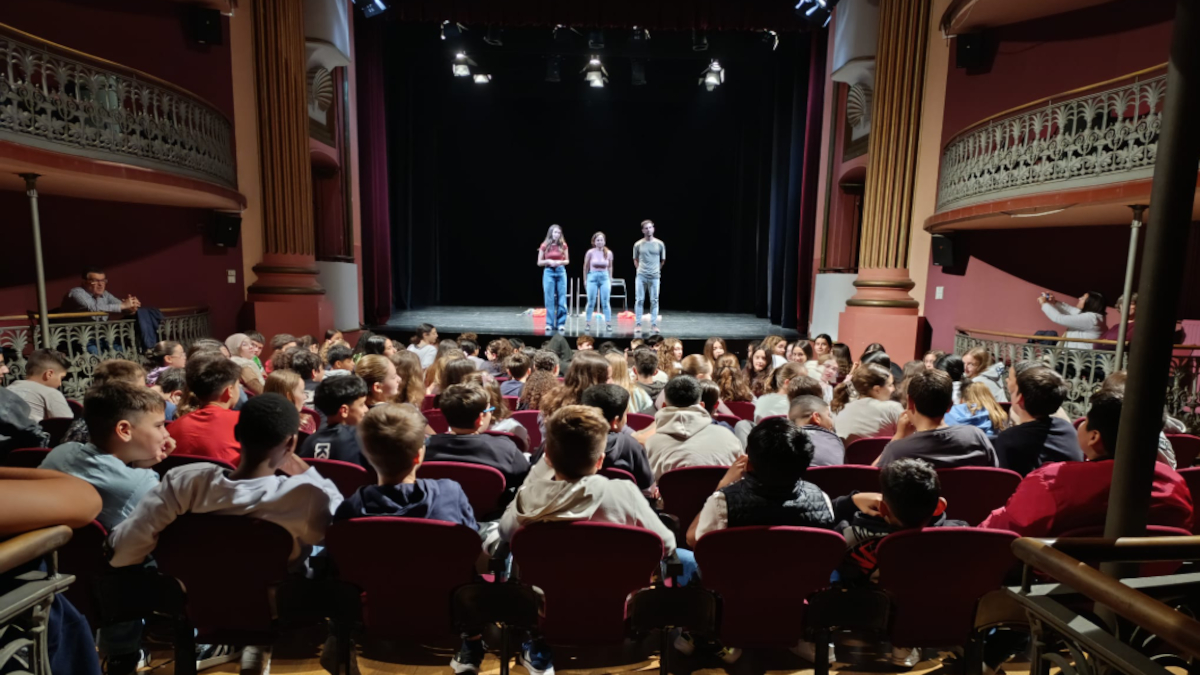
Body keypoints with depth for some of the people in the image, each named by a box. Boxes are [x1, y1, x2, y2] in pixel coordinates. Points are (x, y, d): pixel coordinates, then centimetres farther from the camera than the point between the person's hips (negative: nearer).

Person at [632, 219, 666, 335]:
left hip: (655, 277, 0)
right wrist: (640, 270, 9)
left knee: (654, 301, 3)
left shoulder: (660, 244, 2)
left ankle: (654, 324, 9)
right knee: (639, 300, 0)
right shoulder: (638, 245, 1)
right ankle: (638, 324, 6)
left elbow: (663, 260, 13)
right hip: (641, 276, 0)